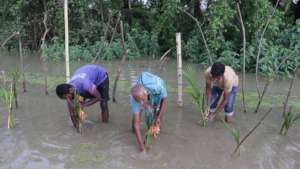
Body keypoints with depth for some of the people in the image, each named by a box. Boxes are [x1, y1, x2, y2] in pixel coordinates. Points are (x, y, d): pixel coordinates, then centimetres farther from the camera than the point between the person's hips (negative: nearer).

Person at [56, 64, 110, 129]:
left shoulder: (86, 85, -45)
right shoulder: (67, 90, -25)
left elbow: (98, 97, -28)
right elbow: (71, 111, -14)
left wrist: (84, 105, -30)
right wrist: (75, 124, -14)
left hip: (101, 76, -5)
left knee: (103, 103, -11)